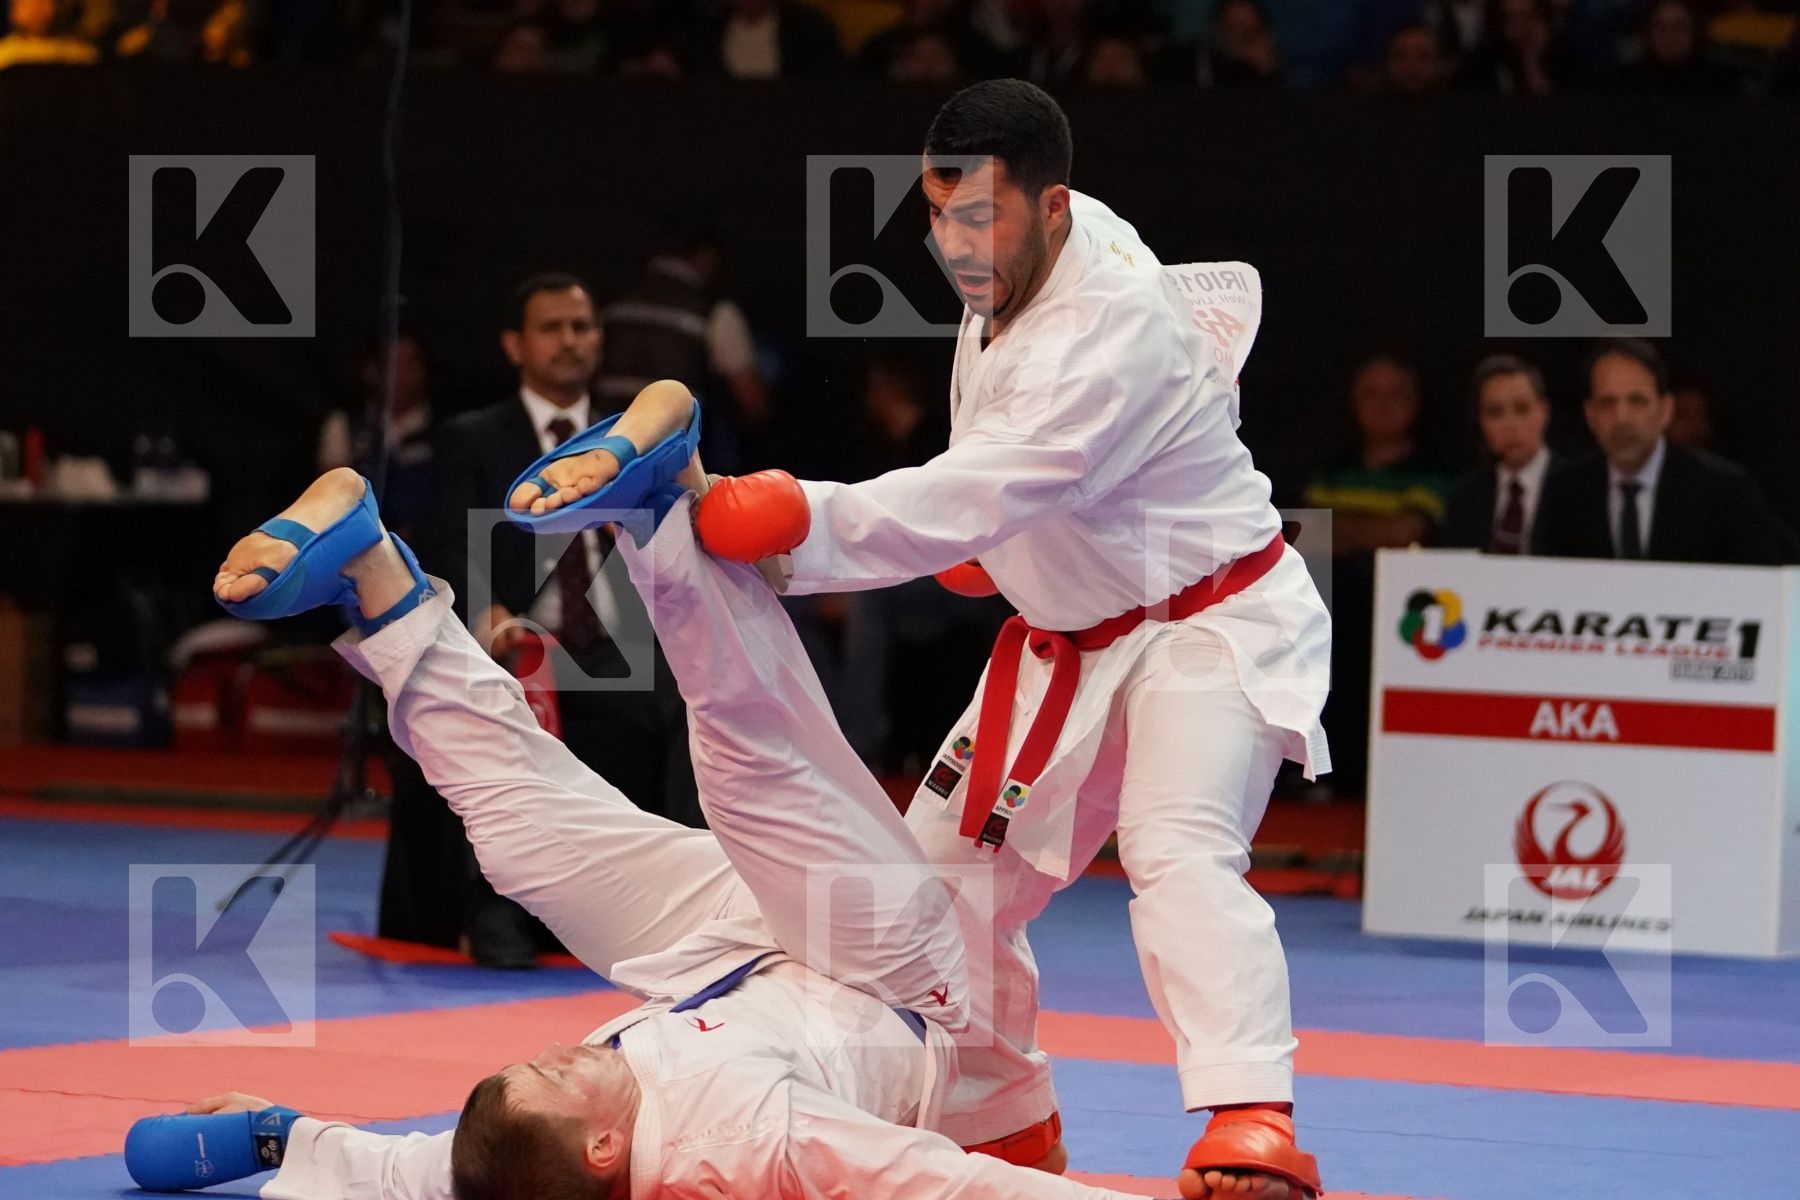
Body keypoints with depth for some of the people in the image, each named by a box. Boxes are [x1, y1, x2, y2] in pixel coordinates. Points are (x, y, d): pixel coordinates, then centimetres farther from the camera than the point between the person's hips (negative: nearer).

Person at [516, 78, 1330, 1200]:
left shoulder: (1116, 329, -32)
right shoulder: (1015, 267, -4)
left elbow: (983, 491, -43)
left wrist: (800, 521, -56)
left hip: (1211, 624, -9)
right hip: (1070, 644, 9)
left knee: (1181, 854, -31)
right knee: (952, 870, 9)